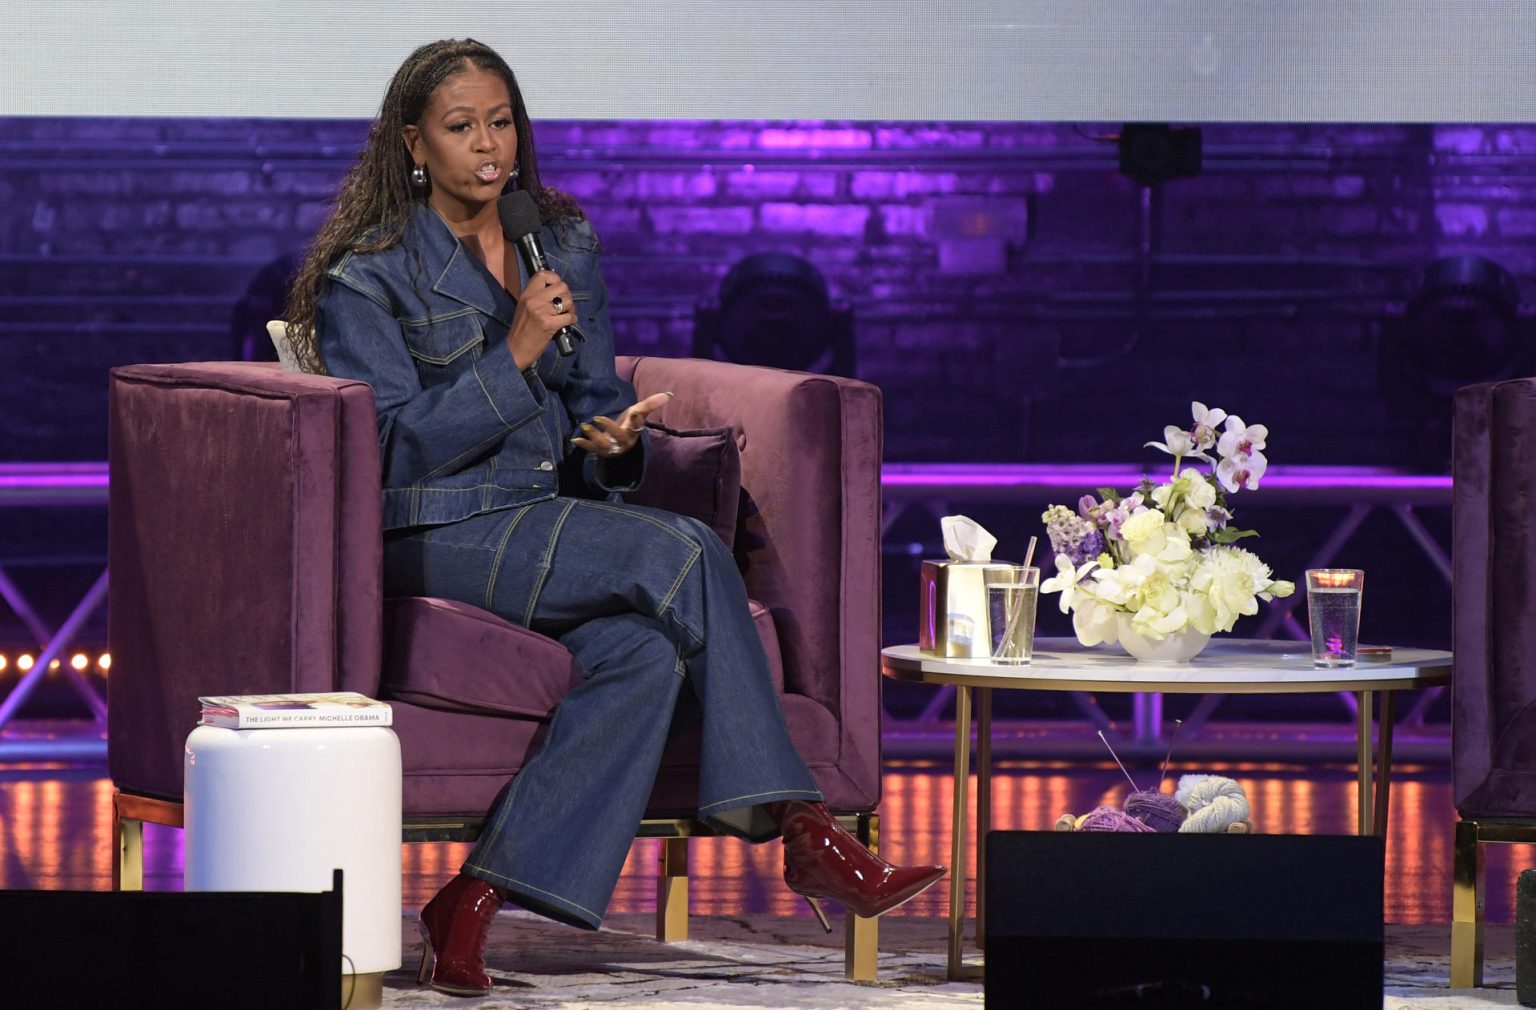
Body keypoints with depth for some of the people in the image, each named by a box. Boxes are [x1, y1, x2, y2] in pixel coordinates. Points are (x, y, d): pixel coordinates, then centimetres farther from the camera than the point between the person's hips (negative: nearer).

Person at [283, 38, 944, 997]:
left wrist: (616, 437, -7)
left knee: (644, 649, -30)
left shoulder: (566, 245, 14)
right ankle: (801, 832, -25)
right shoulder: (368, 277, -3)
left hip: (562, 517, 6)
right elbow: (393, 447, -11)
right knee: (684, 552, -27)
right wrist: (514, 354, -18)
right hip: (438, 536, -6)